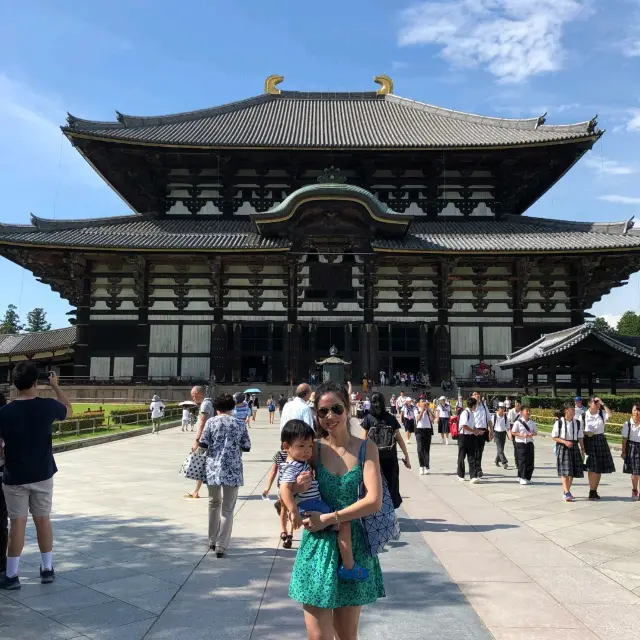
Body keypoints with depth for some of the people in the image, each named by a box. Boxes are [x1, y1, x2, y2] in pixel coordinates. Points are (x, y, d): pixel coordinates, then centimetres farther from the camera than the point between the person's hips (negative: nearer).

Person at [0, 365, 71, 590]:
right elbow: (68, 408, 12)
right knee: (43, 520, 12)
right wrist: (55, 386, 21)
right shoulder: (48, 406, -10)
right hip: (43, 474, 2)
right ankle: (47, 569, 21)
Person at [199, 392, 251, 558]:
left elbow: (203, 444, -5)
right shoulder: (240, 424, 0)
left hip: (213, 468, 1)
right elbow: (247, 447, 1)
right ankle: (221, 546, -1)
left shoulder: (211, 422, -2)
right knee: (227, 509, 4)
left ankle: (213, 541, 28)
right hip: (232, 470, -1)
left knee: (214, 504, 20)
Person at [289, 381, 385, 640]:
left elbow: (374, 501, -16)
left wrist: (328, 518, -18)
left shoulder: (366, 448, -5)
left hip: (353, 545, 0)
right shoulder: (314, 450, -2)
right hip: (317, 545, 0)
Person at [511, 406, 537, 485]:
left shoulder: (532, 423, 6)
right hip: (520, 443, -4)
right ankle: (522, 478, 6)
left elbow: (535, 432, 12)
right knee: (522, 460, -4)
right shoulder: (518, 422, -6)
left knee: (530, 461, 3)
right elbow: (513, 432, -5)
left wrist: (532, 434, -11)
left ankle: (527, 477, 18)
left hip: (529, 443, 4)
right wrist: (522, 435, -17)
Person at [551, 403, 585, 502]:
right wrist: (565, 442, -17)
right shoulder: (559, 422, -8)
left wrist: (582, 449, 7)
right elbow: (554, 437, -5)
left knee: (572, 472, 8)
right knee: (565, 472, -9)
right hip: (562, 448, -4)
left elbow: (580, 437, 11)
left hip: (574, 447, 5)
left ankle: (567, 491, 24)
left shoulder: (578, 422, 3)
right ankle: (566, 494, -10)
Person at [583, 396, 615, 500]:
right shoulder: (585, 415, -3)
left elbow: (610, 415, -19)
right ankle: (591, 492, 2)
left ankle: (595, 491, 20)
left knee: (599, 467, 8)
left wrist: (603, 404, -16)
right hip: (589, 441, -3)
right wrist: (586, 433, -16)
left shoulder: (602, 413, 2)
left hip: (601, 441, 3)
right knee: (592, 468, -5)